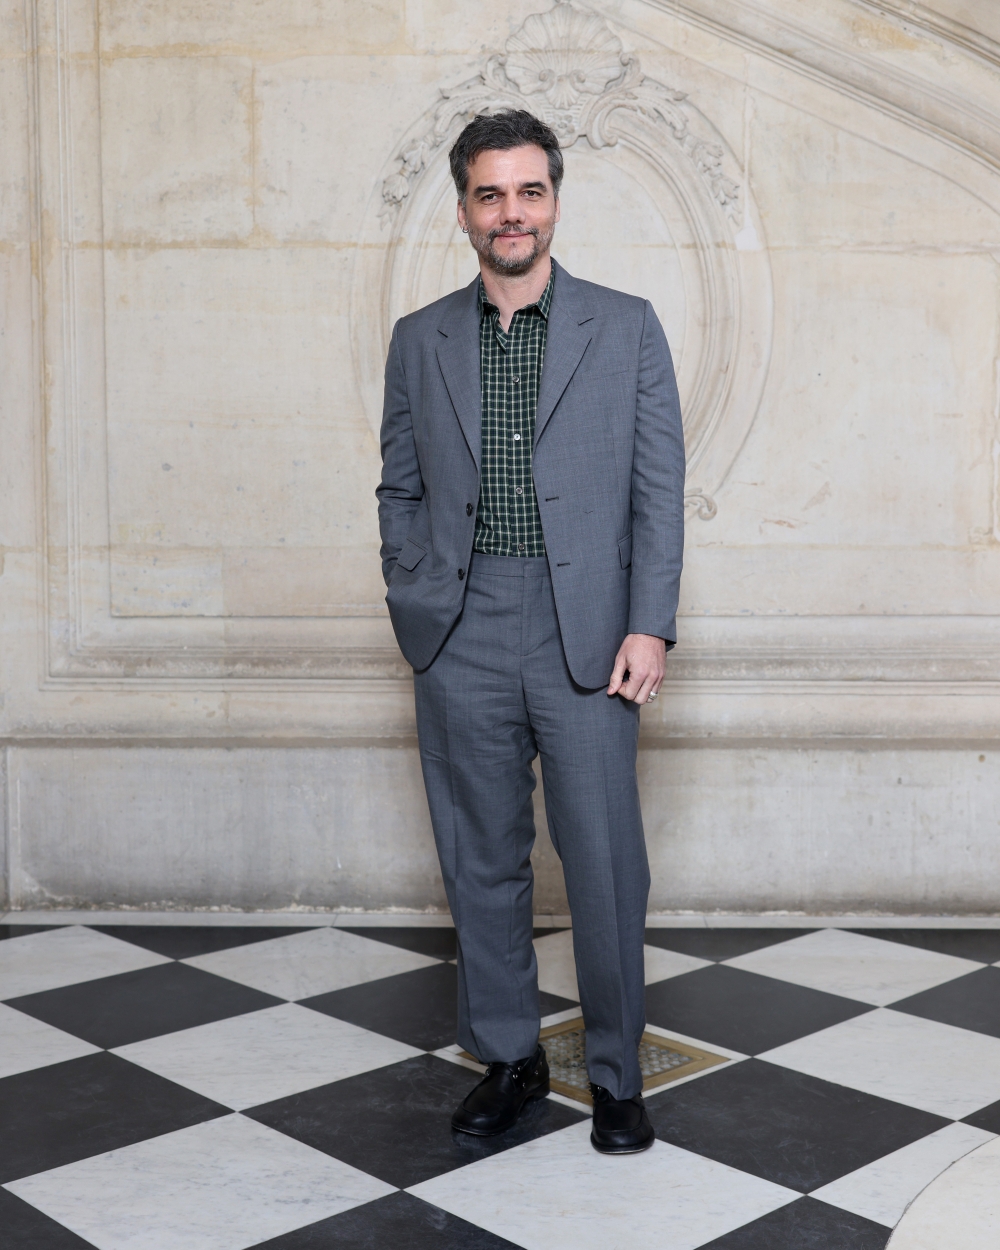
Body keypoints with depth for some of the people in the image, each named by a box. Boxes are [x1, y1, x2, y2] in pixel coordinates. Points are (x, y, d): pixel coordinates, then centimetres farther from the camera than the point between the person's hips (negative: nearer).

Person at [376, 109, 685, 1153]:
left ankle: (615, 1073, 19)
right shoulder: (418, 340, 11)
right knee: (481, 859, 10)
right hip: (460, 640, 2)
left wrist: (649, 626, -7)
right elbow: (399, 489, 15)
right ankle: (507, 1057, 26)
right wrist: (415, 605, 3)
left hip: (586, 634, -2)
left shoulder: (625, 327, 5)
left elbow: (659, 489, 1)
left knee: (605, 861, 1)